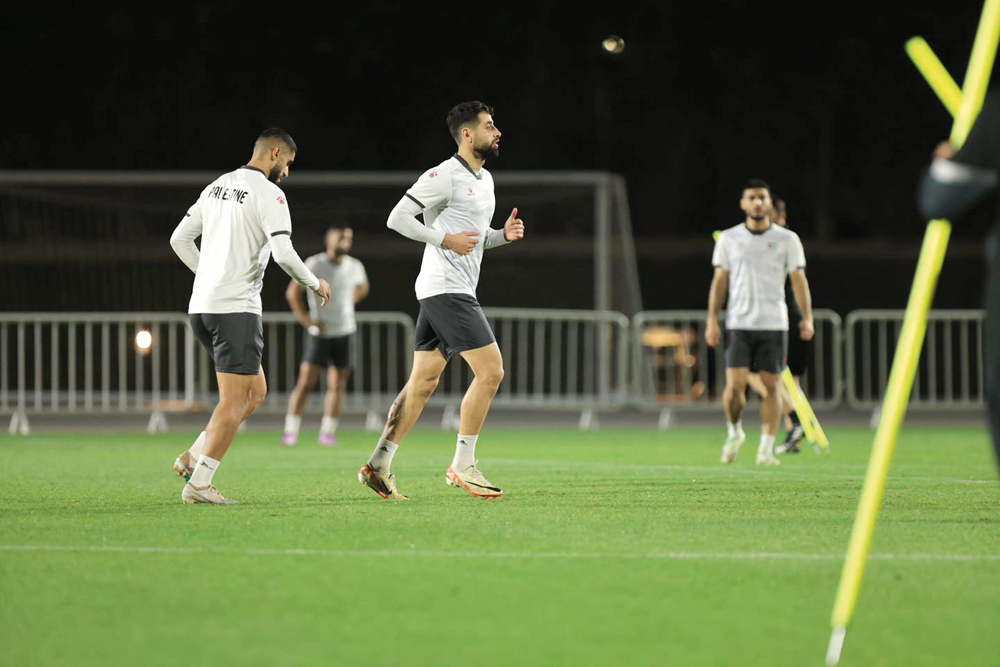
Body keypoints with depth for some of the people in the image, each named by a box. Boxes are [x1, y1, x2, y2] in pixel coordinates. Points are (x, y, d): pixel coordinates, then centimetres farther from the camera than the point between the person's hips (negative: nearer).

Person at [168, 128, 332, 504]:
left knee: (256, 392, 16)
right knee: (235, 400, -5)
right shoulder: (268, 193, -8)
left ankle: (194, 457, 7)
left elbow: (179, 239, 19)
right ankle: (198, 484, -10)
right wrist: (315, 284, -1)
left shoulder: (217, 187, 17)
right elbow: (283, 253, -17)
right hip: (236, 308, -9)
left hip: (200, 304, 9)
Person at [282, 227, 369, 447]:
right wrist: (306, 320, -8)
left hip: (344, 332, 3)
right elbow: (292, 293, -4)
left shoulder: (355, 267, 3)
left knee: (337, 385, 2)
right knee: (305, 382, -10)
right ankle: (290, 432, -5)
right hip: (320, 334, -3)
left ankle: (328, 433, 9)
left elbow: (362, 288, 25)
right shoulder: (314, 265, -9)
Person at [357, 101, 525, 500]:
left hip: (456, 291, 10)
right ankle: (462, 466, -5)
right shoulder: (444, 175, -11)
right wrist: (446, 239, -19)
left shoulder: (485, 180, 18)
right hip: (446, 289, -10)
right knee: (490, 370, -11)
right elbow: (397, 218, -13)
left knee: (424, 381, 8)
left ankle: (379, 464, 9)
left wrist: (503, 234, 9)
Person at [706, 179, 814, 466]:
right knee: (735, 385, -8)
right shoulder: (729, 238, 6)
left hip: (774, 323, 0)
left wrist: (807, 317, -7)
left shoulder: (787, 239, 4)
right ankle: (734, 432, 19)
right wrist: (712, 320, 2)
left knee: (770, 386, -2)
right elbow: (720, 280, 9)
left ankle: (766, 449, 4)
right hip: (739, 323, 0)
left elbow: (799, 279, 4)